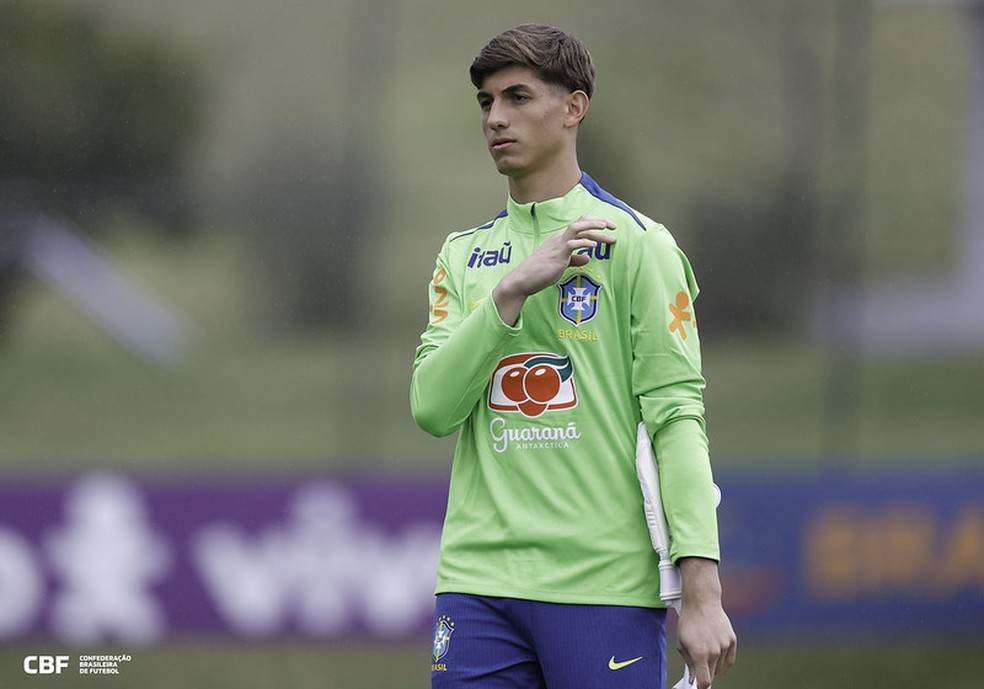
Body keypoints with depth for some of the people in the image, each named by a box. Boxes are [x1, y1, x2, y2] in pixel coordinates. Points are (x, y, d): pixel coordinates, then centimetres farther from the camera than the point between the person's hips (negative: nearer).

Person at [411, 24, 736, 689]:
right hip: (478, 578, 4)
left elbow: (677, 418, -6)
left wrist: (702, 593, -15)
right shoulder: (463, 255, 14)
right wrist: (512, 290, -11)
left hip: (606, 585, -4)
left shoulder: (637, 245, 0)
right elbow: (432, 407, 1)